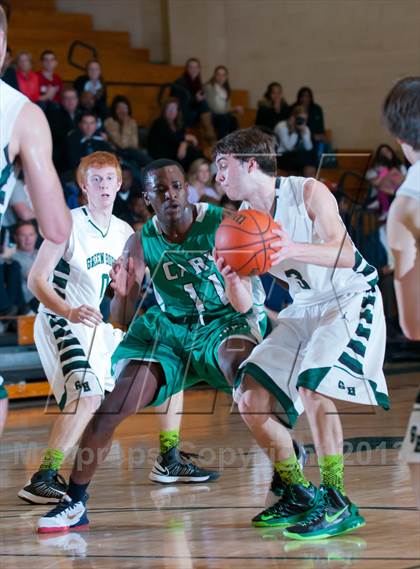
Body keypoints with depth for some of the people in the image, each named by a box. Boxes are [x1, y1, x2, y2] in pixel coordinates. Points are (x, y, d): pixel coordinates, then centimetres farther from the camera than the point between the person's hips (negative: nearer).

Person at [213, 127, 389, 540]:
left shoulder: (309, 192, -18)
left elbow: (346, 255, -30)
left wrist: (294, 249, -48)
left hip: (351, 300, -8)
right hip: (306, 309, 8)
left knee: (312, 386, -28)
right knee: (249, 398, 0)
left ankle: (337, 504, -20)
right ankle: (299, 495, 14)